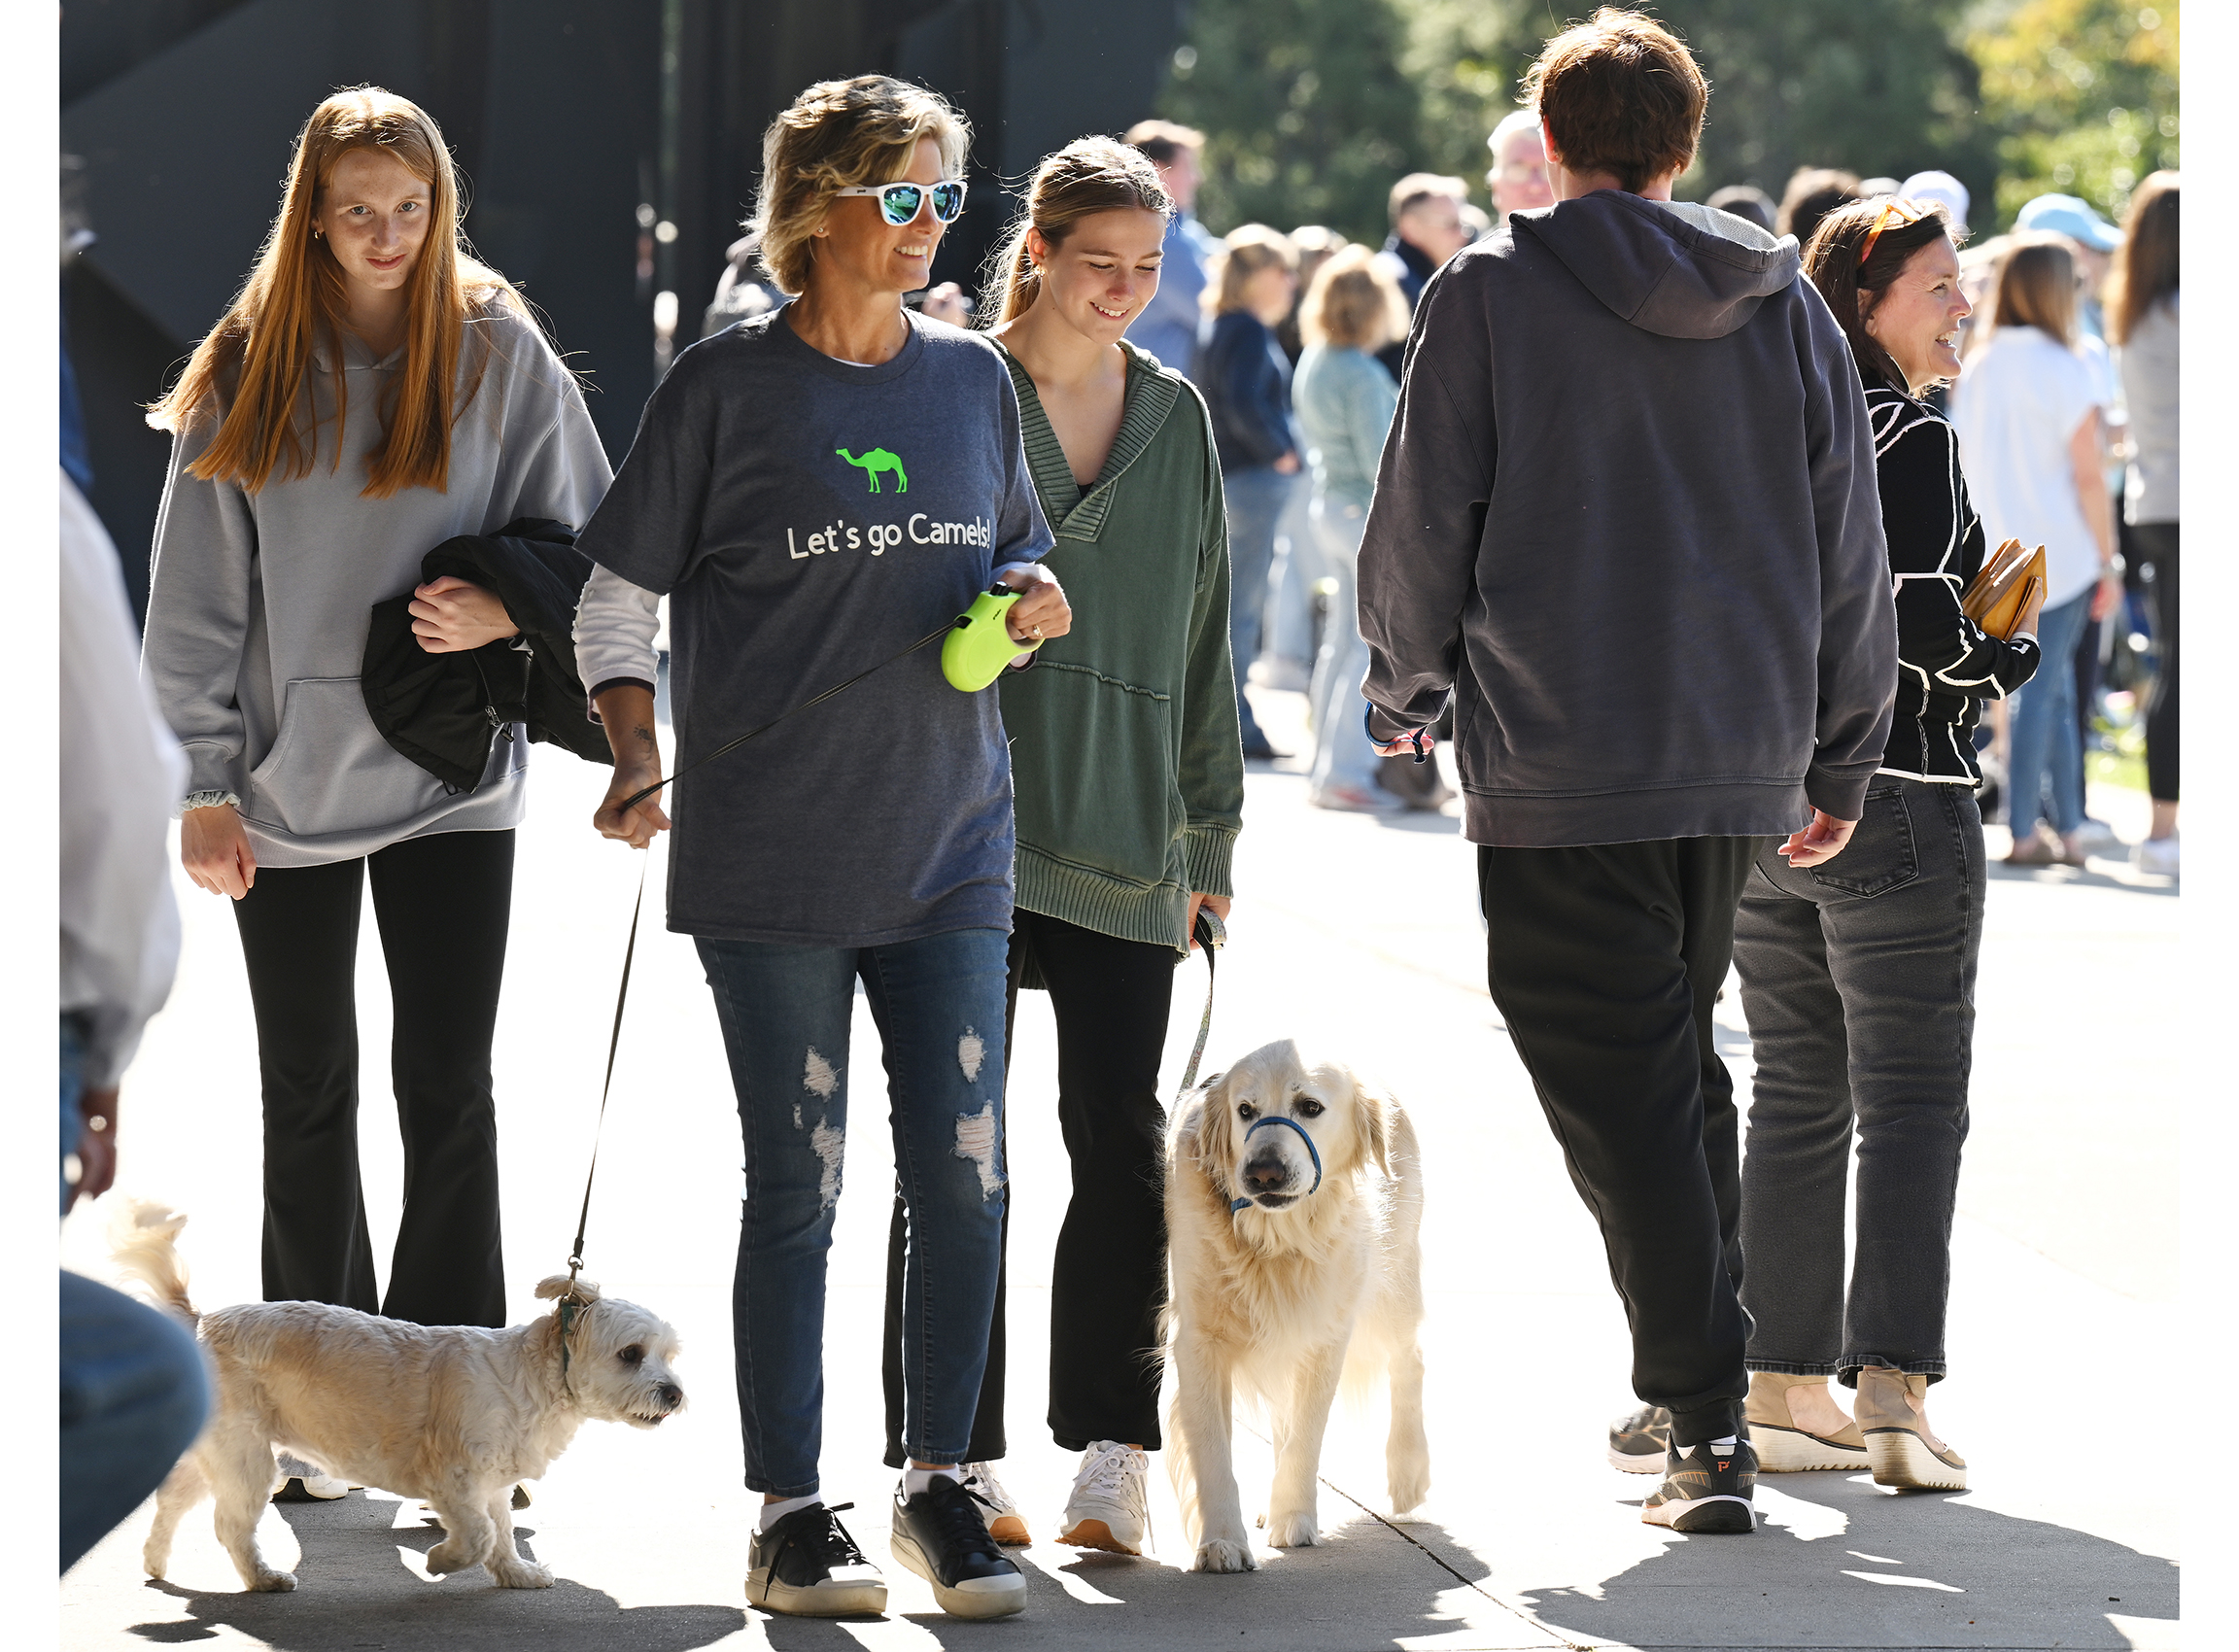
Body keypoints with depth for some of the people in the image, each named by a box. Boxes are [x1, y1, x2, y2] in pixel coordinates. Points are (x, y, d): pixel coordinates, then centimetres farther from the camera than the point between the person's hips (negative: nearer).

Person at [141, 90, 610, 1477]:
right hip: (288, 789, 1)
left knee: (449, 1088, -1)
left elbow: (588, 541, 4)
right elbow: (198, 593, 2)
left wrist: (505, 609, -16)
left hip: (454, 781, -1)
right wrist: (205, 785, -1)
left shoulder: (498, 351, -2)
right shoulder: (249, 371, 0)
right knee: (308, 1099, 9)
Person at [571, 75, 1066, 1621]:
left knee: (966, 1175, 0)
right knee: (799, 1185, 1)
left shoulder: (971, 376, 10)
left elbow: (1016, 551, 23)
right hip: (773, 854, -3)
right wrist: (639, 760, -13)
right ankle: (791, 1511, 10)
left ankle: (940, 1481, 15)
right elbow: (620, 598, 1)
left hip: (950, 843, 3)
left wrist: (1036, 599, -1)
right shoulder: (727, 386, -3)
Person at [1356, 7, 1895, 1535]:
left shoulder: (1493, 292, -4)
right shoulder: (1786, 303, 8)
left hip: (1561, 765, -5)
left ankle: (1711, 1423, -11)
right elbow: (1851, 550, 11)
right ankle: (1695, 1378, 24)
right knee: (1686, 1064, 20)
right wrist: (1845, 758, 19)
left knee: (1621, 1086, -4)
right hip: (1741, 761, 5)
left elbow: (1422, 530, 0)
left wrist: (1403, 696, 17)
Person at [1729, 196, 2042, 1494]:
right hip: (1894, 800, -7)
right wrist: (2010, 648, -1)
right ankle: (1893, 1388, -14)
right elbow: (1923, 623, -19)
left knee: (1795, 1101, 13)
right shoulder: (1911, 437, -11)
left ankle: (1785, 1390, 15)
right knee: (1911, 1106, -5)